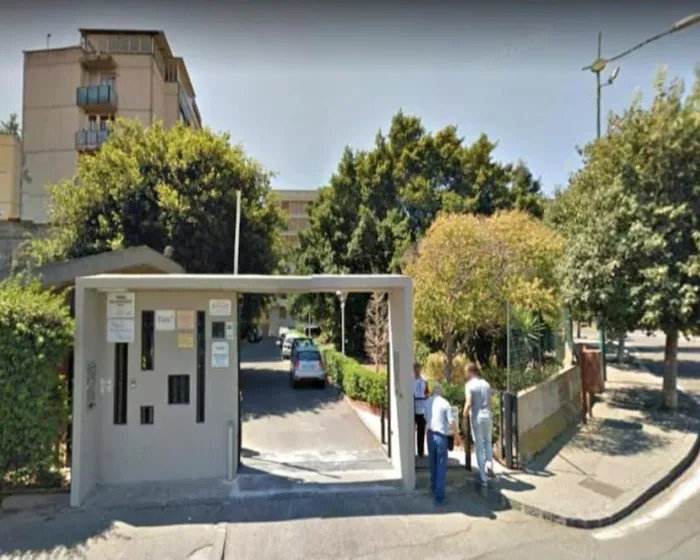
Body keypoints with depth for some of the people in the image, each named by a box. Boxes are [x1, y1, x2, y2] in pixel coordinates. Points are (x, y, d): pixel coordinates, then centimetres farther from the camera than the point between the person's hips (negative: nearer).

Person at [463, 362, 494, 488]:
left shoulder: (469, 384, -9)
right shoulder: (486, 384, 7)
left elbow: (468, 403, -16)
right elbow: (491, 402, 10)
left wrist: (464, 417, -3)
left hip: (476, 418, -4)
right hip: (487, 416, 4)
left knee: (479, 447, 6)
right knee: (488, 442, 25)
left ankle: (484, 478, 10)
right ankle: (489, 464, 4)